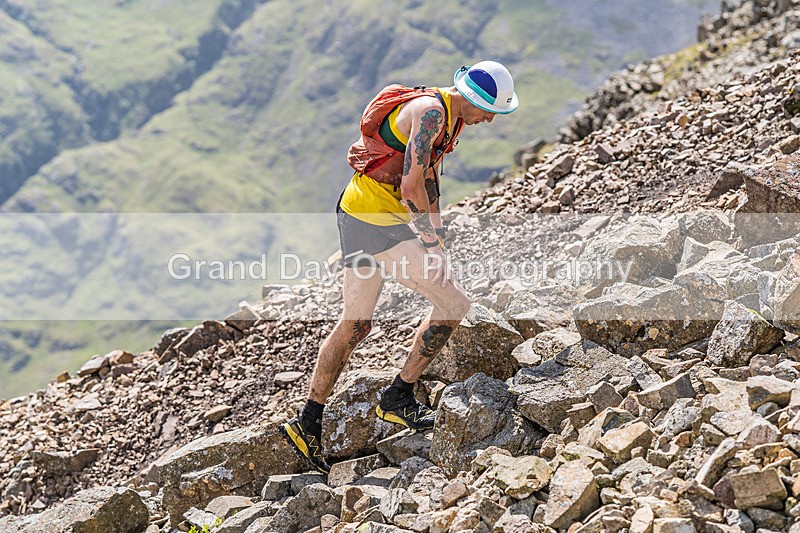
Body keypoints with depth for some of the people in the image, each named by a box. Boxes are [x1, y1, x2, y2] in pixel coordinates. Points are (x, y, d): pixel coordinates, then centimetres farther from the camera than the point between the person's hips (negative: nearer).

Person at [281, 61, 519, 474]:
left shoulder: (449, 114, 14)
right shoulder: (431, 111, -18)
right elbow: (411, 187, -25)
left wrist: (436, 234, 18)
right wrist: (432, 248, -18)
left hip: (354, 213, 10)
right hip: (379, 222, -10)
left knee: (354, 324, 15)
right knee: (454, 304, -3)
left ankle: (308, 423, 18)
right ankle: (399, 399, 5)